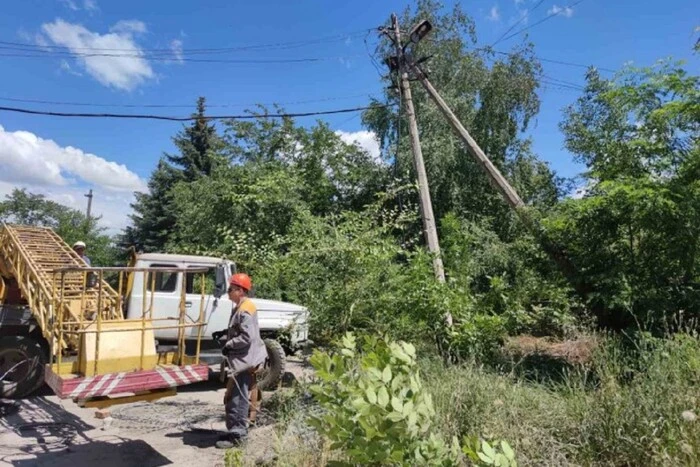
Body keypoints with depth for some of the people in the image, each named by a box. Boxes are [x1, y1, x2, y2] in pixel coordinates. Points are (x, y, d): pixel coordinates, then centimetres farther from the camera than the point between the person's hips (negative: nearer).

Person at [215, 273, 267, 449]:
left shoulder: (245, 310, -20)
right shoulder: (240, 308, 13)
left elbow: (247, 337, -25)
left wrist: (228, 346, -14)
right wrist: (225, 338, 11)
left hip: (245, 361, -11)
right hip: (241, 360, 11)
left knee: (237, 399, -4)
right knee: (232, 398, 18)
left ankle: (236, 435, 6)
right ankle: (235, 431, 29)